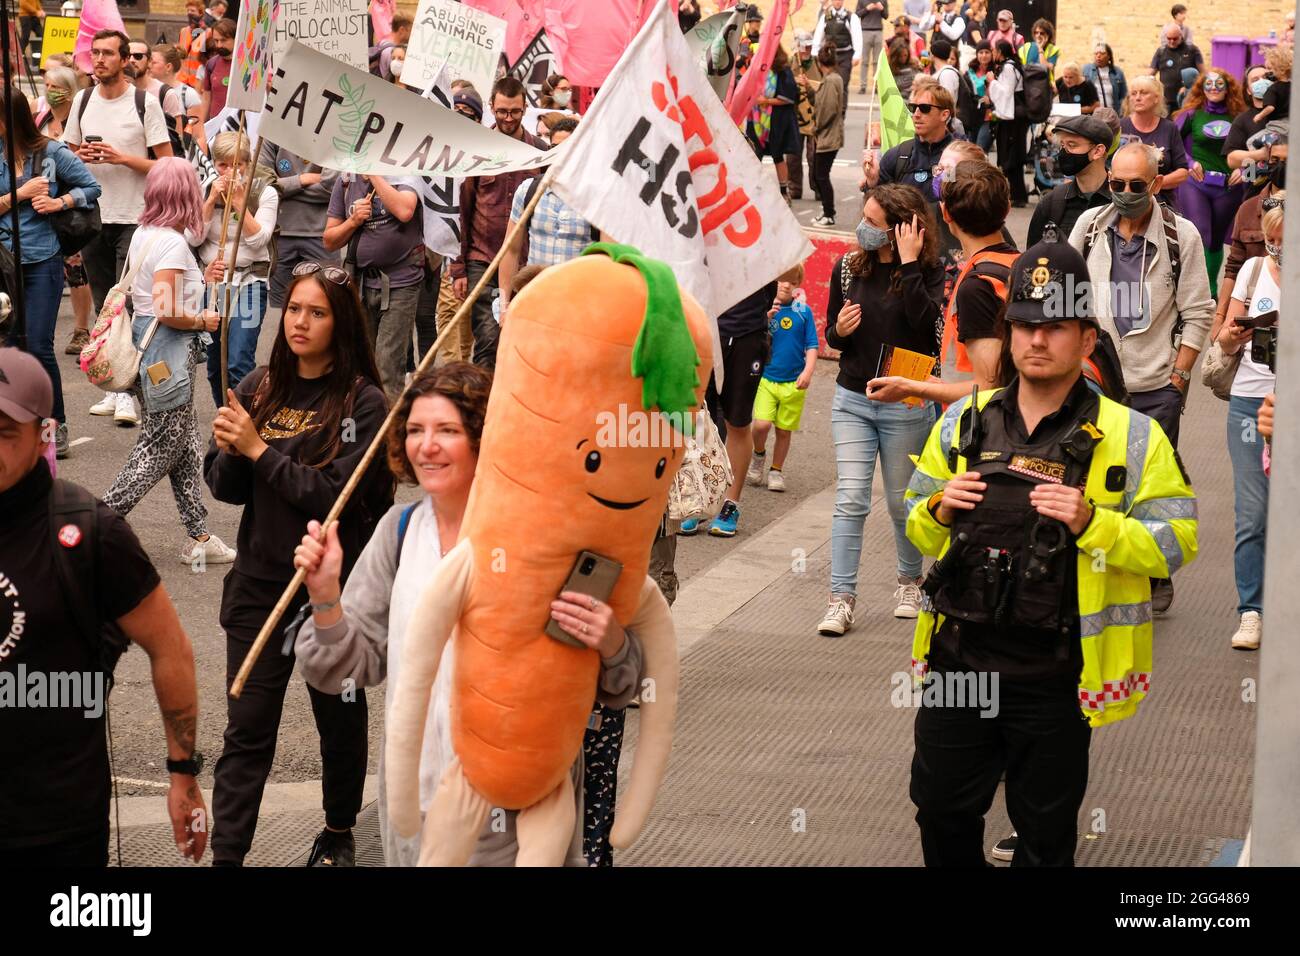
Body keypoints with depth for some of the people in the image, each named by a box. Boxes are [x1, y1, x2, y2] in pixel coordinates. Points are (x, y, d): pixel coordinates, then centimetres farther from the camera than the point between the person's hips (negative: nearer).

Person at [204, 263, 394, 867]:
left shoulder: (363, 402, -12)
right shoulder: (259, 388, 3)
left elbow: (337, 494, -21)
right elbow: (225, 487, 5)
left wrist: (259, 450, -19)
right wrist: (229, 452, -17)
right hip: (259, 582, 3)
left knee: (339, 719, 16)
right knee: (246, 729, 3)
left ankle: (339, 832, 37)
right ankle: (226, 855, 6)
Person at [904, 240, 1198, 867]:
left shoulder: (1130, 436, -5)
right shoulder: (962, 423, 7)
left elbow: (1175, 544, -8)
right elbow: (918, 531, 16)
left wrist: (1091, 522, -23)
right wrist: (939, 512, -7)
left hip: (1055, 674, -3)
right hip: (959, 659, 4)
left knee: (1046, 835, 10)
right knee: (941, 808, 15)